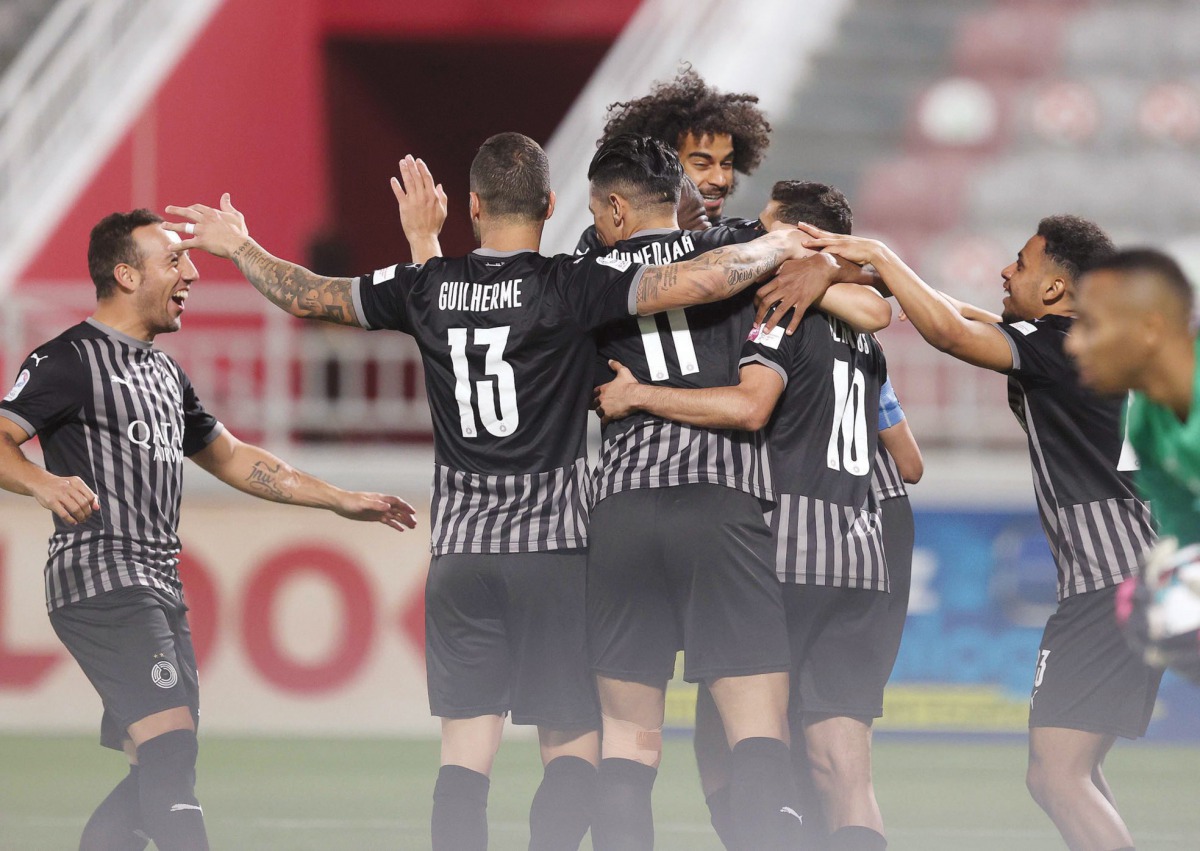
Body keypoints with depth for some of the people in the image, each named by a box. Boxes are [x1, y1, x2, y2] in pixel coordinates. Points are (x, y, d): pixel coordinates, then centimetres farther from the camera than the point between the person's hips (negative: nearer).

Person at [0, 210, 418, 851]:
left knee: (161, 772, 6)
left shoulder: (164, 372, 23)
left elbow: (230, 458, 31)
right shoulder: (70, 360, -5)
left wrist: (341, 501, 28)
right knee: (170, 745, -21)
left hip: (160, 587, 9)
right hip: (102, 582, -9)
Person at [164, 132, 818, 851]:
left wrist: (240, 247, 33)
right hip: (554, 547, -3)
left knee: (467, 746, 3)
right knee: (571, 739, 3)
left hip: (459, 549, 3)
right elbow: (701, 280, -16)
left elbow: (307, 297, 15)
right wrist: (778, 247, 2)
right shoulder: (573, 286, -8)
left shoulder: (428, 287, 4)